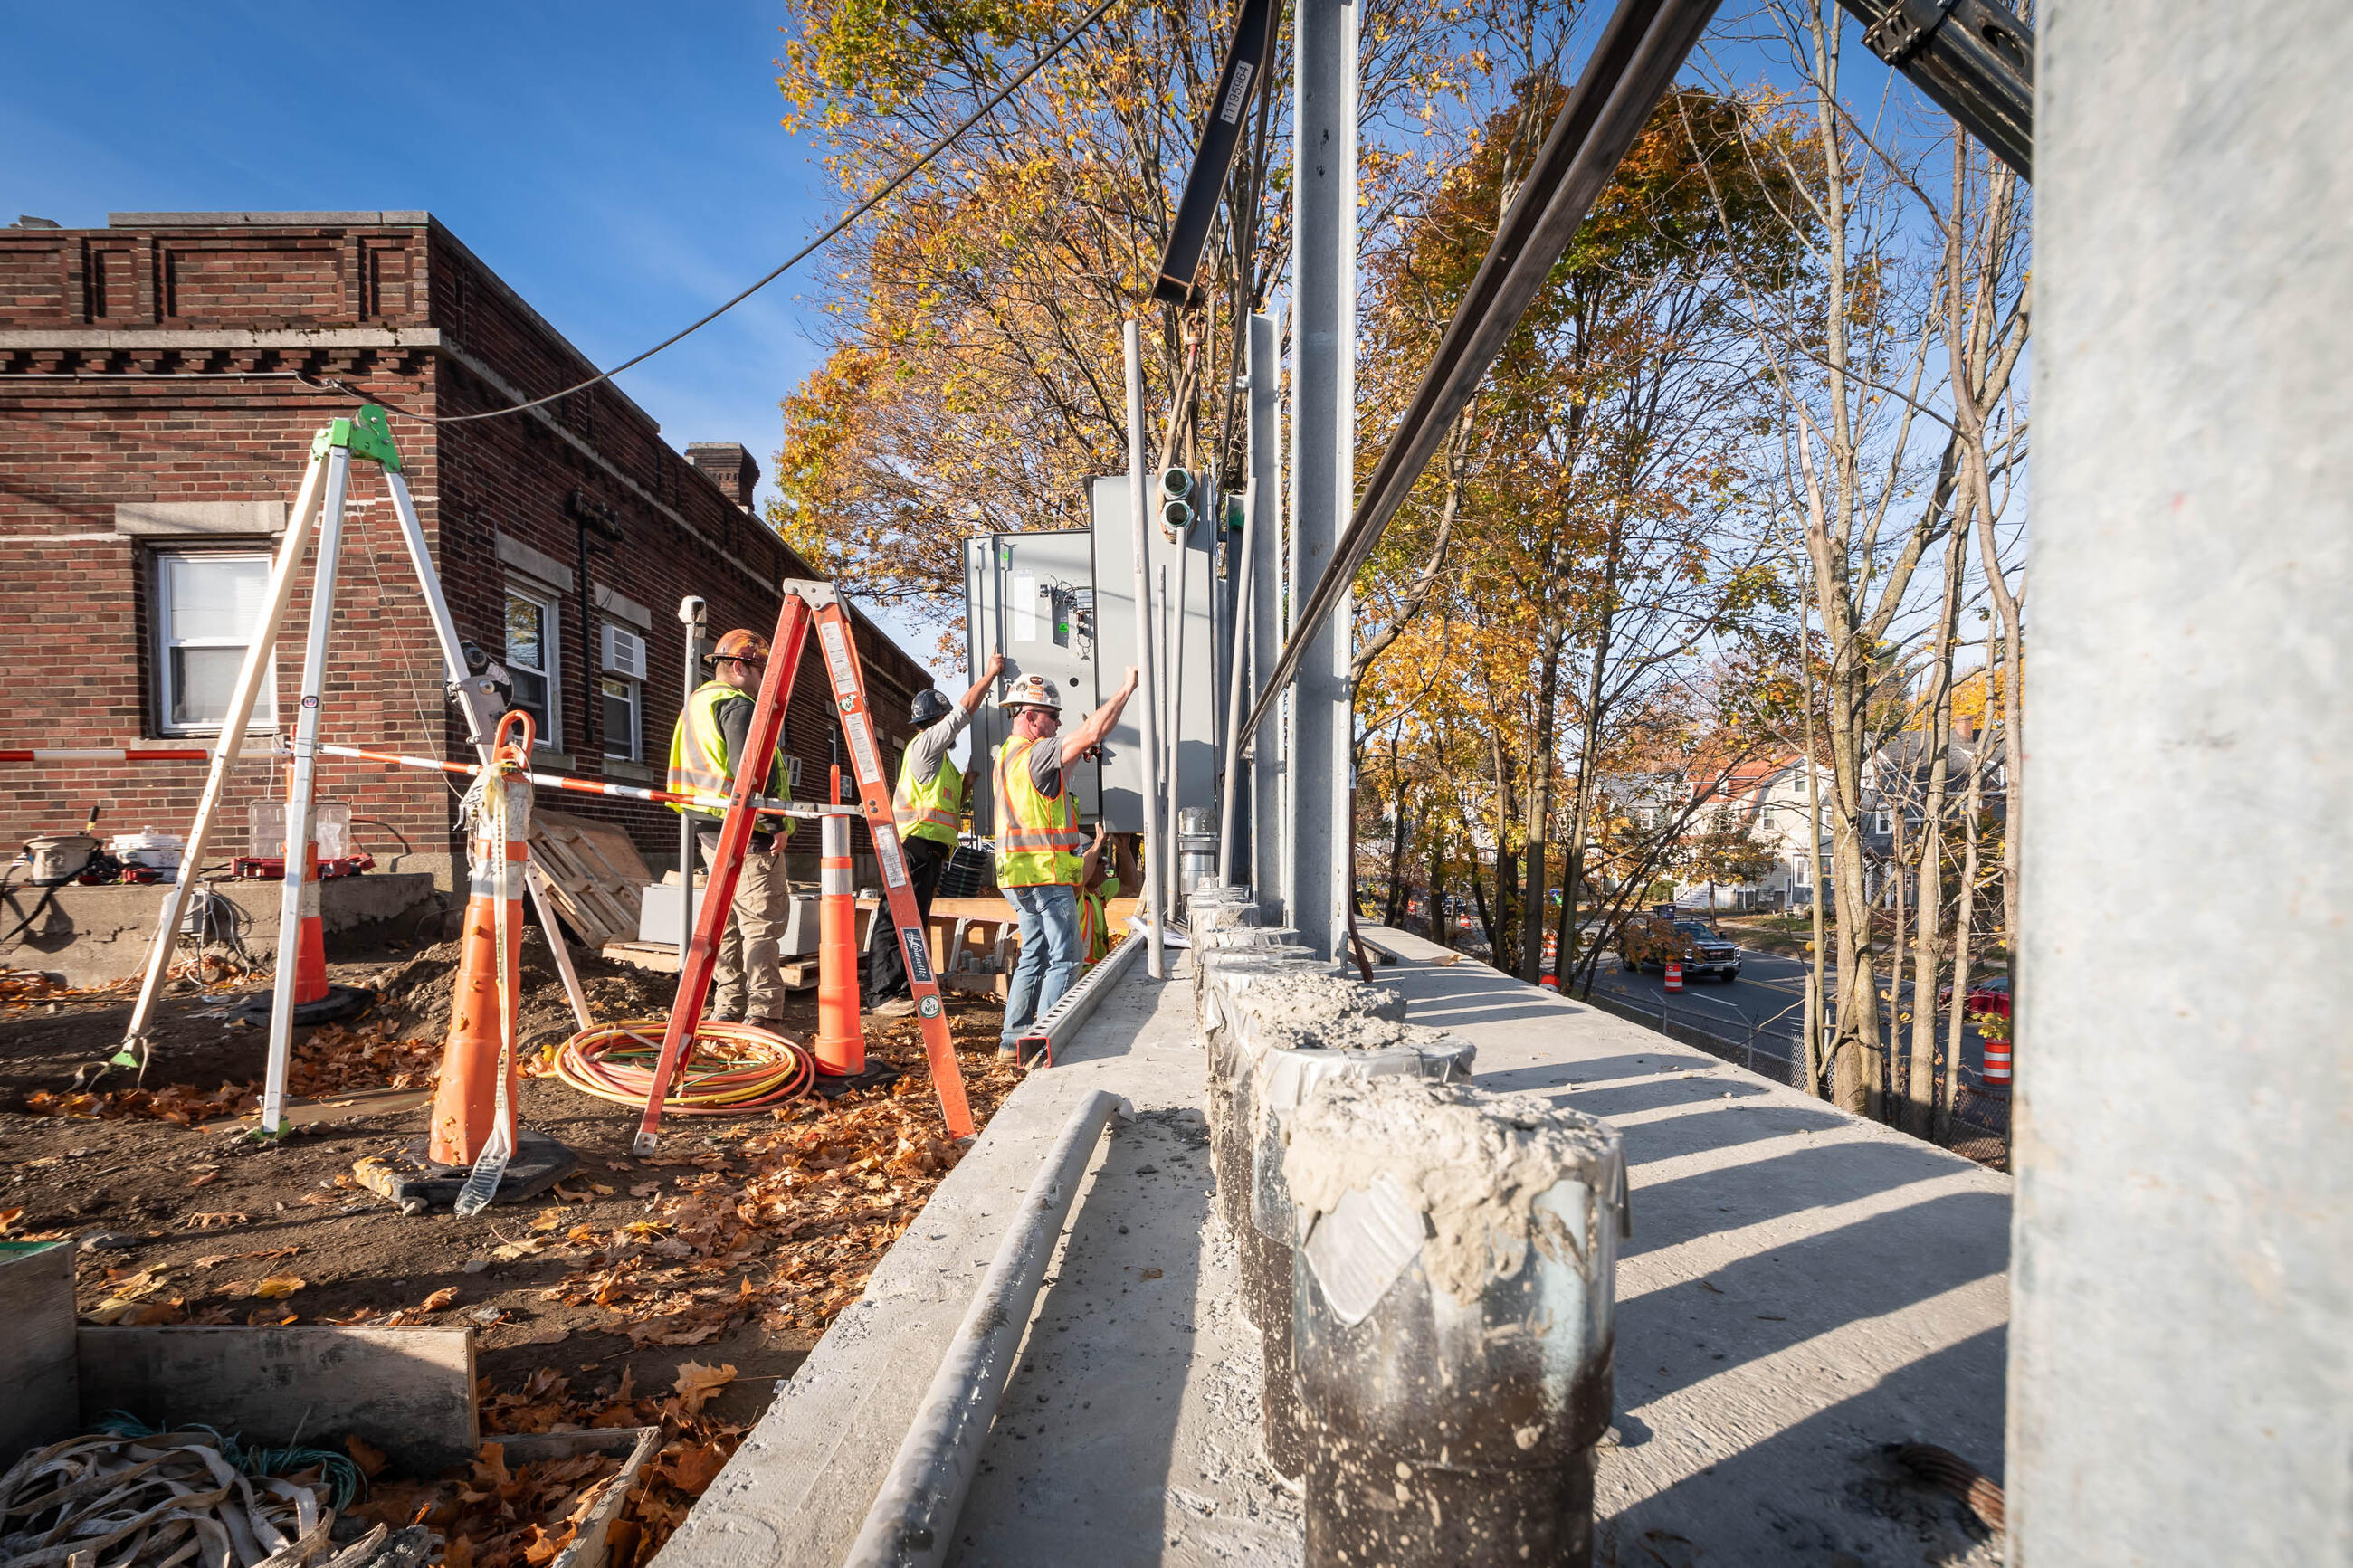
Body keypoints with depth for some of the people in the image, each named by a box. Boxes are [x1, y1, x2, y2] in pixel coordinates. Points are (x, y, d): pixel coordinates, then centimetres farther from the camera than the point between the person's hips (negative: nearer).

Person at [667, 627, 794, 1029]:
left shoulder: (695, 703, 20)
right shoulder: (737, 704, -12)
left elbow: (692, 769, 23)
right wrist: (778, 822, -18)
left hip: (710, 830, 10)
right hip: (747, 834, -10)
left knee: (728, 921, 14)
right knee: (761, 923, -7)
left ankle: (728, 1008, 20)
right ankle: (762, 1014, -7)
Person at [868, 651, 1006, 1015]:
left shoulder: (941, 759, 25)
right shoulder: (924, 744, -5)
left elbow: (951, 800, 33)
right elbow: (965, 709, -8)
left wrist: (966, 782, 18)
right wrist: (990, 674, 0)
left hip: (929, 851, 10)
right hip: (915, 846, -10)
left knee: (916, 922, 11)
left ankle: (903, 989, 16)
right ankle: (881, 994, -10)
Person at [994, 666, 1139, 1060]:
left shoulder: (1008, 755, 15)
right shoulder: (1034, 754, -14)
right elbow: (1093, 733, -23)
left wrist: (1081, 744, 23)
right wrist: (1127, 687, -16)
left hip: (1021, 878, 10)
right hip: (1047, 873, -10)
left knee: (1035, 955, 17)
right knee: (1063, 959, -2)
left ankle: (1012, 1038, 21)